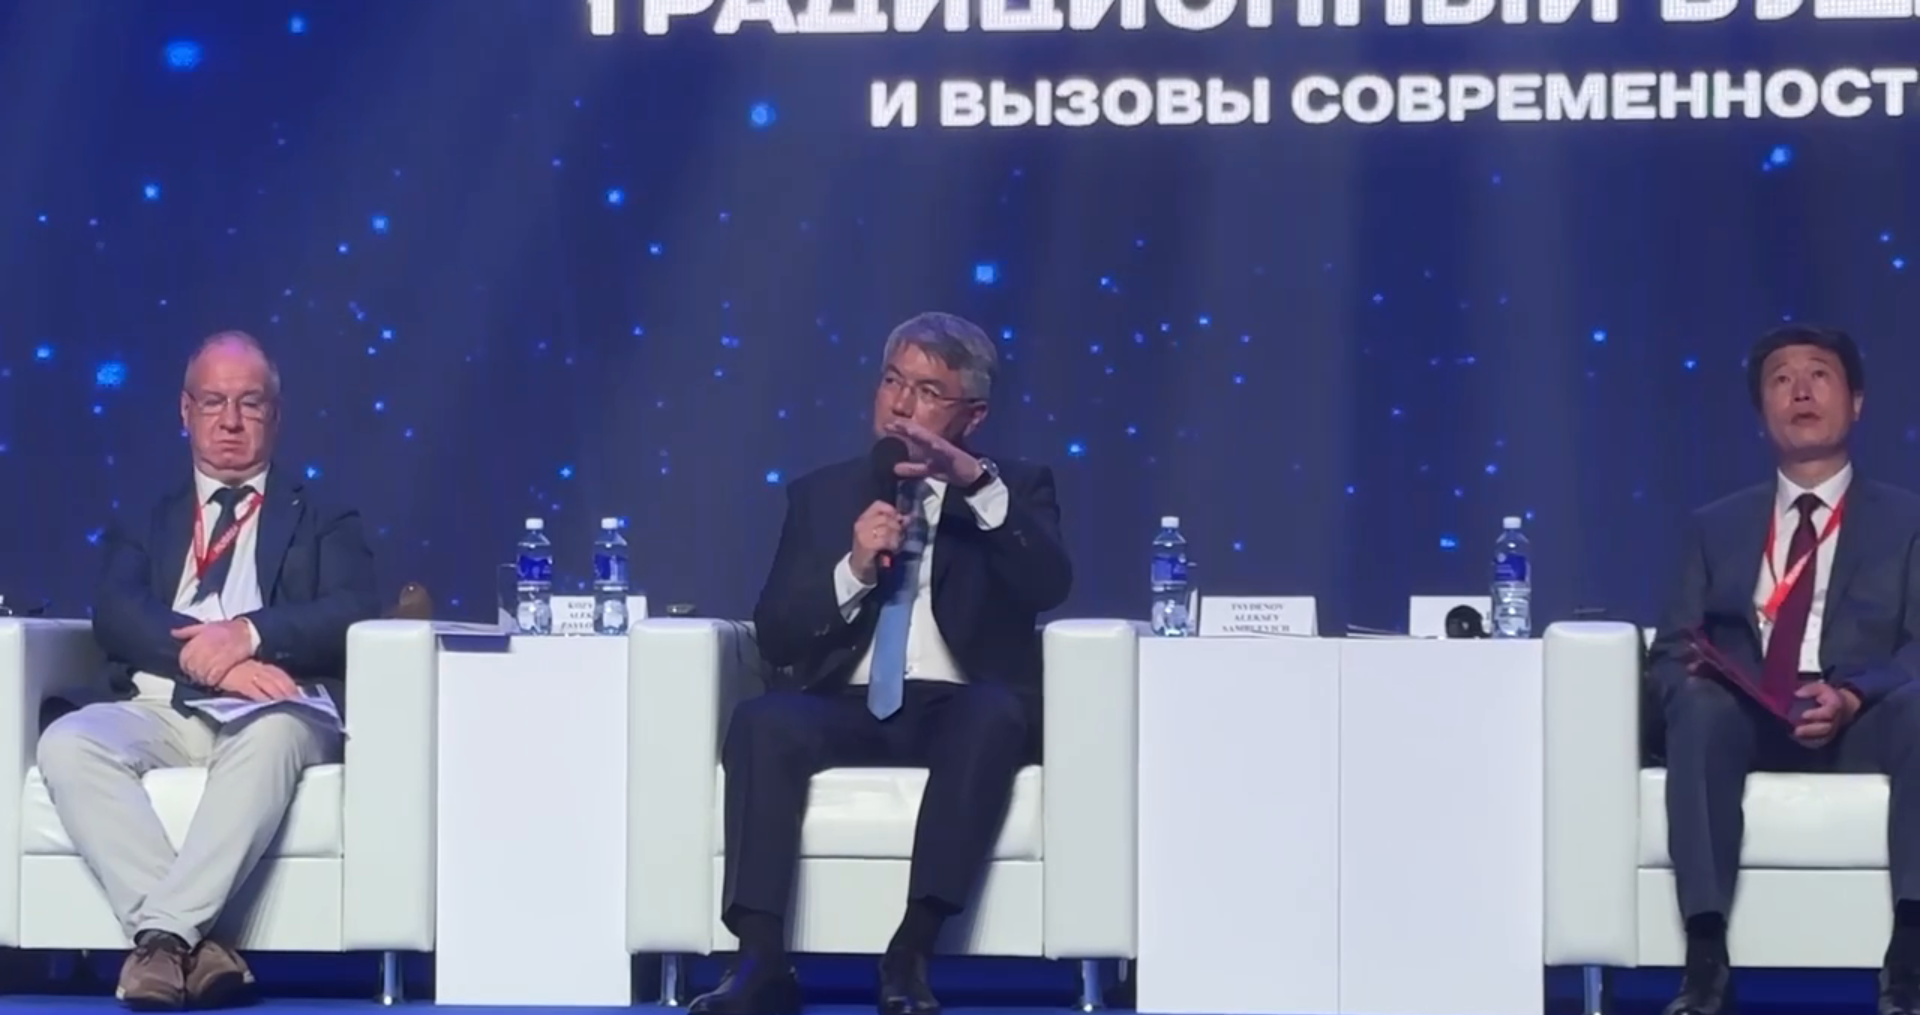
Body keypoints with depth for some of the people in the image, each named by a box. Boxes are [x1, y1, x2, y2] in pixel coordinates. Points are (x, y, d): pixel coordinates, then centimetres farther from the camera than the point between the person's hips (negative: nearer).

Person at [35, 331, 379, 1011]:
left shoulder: (323, 522, 21)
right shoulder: (146, 524, 25)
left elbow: (352, 614, 1)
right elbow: (115, 614, 5)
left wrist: (251, 634, -17)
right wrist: (207, 655, -15)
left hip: (274, 711, -2)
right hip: (162, 710, 2)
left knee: (271, 738, -40)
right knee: (67, 744, -31)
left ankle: (164, 932, -42)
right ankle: (189, 943, -39)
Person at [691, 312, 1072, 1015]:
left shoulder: (1016, 489, 12)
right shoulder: (822, 494, 16)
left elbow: (1049, 587, -10)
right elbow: (776, 637, 7)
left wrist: (976, 482, -22)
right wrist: (853, 570, -11)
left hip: (961, 712, -1)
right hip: (848, 710, 2)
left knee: (995, 711, -36)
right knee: (763, 719, -30)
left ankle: (911, 952, -37)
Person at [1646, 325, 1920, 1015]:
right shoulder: (1717, 527, 22)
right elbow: (1669, 653, 14)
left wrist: (1851, 699, -20)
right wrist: (1691, 680, -12)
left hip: (1861, 729, -1)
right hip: (1746, 729, 1)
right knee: (1701, 707, -36)